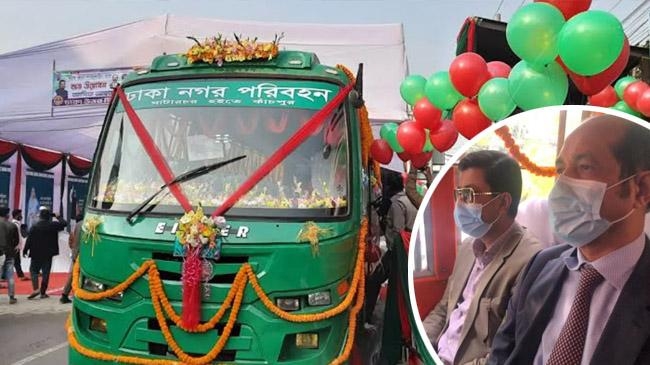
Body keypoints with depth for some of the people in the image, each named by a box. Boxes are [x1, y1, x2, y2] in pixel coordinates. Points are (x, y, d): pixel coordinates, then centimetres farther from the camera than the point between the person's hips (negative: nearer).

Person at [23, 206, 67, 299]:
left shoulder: (34, 227, -8)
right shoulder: (53, 225, -7)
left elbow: (29, 240, -7)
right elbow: (64, 223, 5)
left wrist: (25, 250, 3)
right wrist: (58, 217, 15)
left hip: (36, 254, -1)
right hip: (48, 253, 1)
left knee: (34, 270, 12)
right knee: (46, 272, 5)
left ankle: (36, 289, -5)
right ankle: (43, 292, 7)